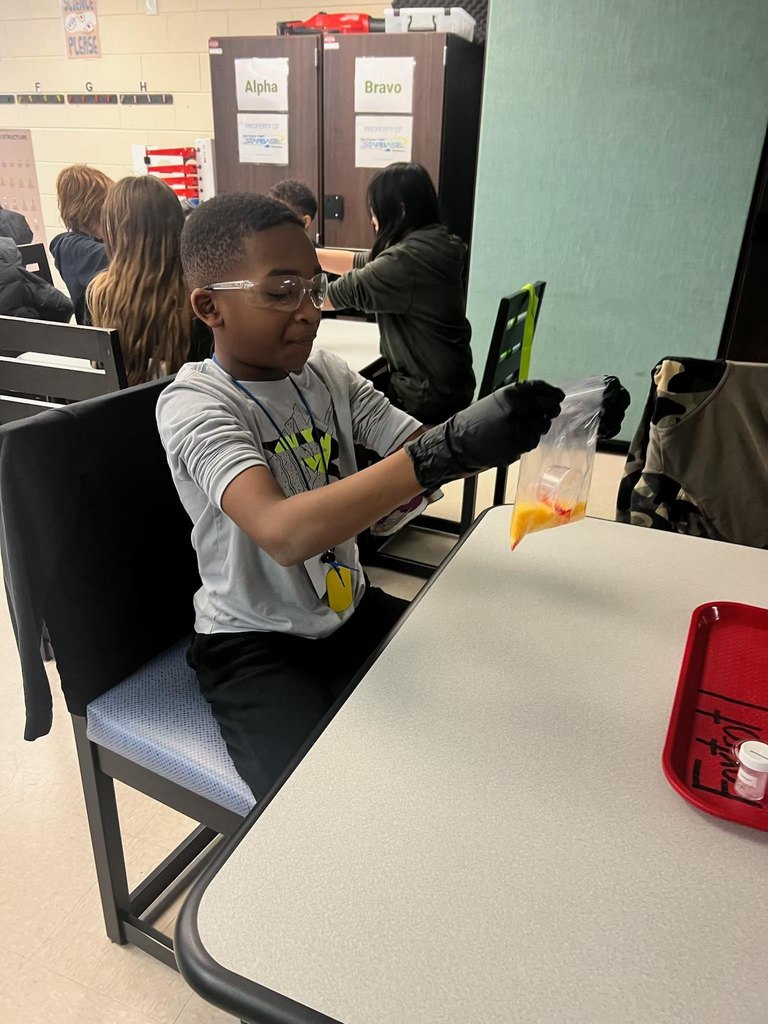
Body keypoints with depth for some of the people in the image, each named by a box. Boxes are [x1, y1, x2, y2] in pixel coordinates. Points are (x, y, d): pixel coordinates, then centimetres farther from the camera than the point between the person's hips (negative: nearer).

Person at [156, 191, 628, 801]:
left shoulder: (325, 372, 0)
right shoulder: (194, 405, -20)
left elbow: (416, 449, -5)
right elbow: (283, 534, -37)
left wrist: (511, 427, -24)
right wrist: (445, 451, -44)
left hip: (351, 609, 6)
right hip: (253, 642, -5)